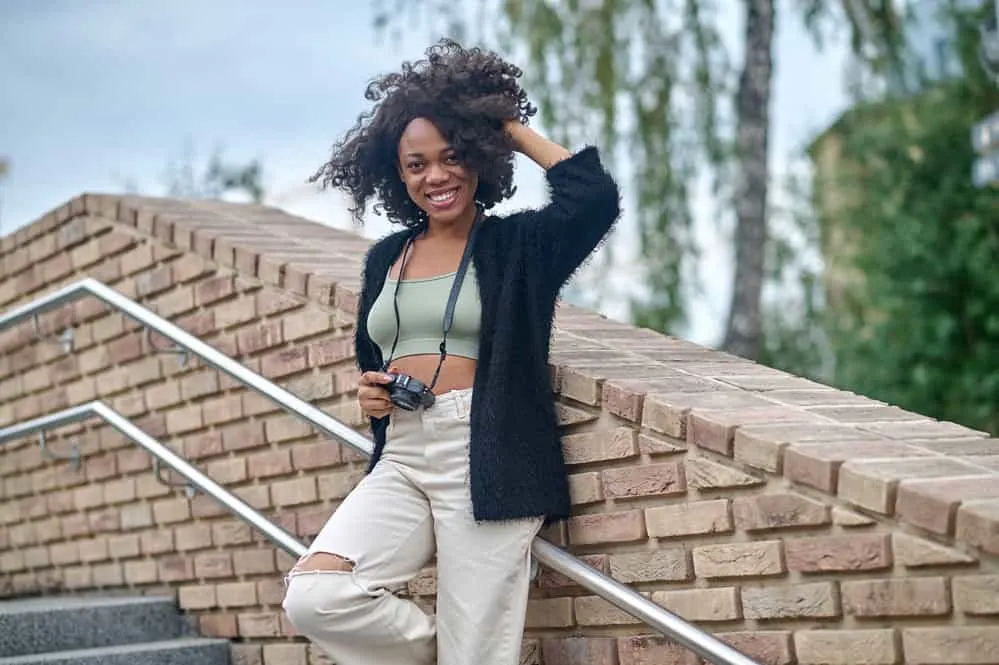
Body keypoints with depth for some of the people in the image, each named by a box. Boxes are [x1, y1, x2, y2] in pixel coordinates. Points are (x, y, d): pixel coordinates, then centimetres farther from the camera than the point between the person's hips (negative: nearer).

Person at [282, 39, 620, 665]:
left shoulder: (518, 245, 2)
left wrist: (511, 126, -3)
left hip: (486, 463, -5)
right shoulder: (386, 258, 17)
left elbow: (595, 196, -16)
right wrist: (372, 394, 5)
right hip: (401, 462, 5)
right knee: (313, 596, -16)